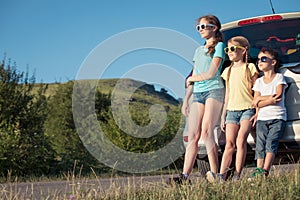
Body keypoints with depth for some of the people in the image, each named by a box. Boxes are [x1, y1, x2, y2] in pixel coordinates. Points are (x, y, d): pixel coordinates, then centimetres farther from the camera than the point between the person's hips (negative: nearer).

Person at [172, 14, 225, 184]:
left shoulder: (219, 46, 4)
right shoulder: (198, 50, 26)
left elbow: (211, 73, -5)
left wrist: (192, 78, 8)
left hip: (214, 90, -6)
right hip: (198, 93, 6)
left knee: (207, 131, -19)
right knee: (193, 135, -6)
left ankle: (215, 174, -18)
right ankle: (185, 175, -15)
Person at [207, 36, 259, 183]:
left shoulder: (250, 68, 4)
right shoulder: (228, 71, 19)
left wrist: (258, 111, -6)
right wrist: (223, 116, 18)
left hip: (247, 109, -4)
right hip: (232, 110, 4)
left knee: (241, 140, -18)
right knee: (229, 143, -7)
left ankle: (237, 175, -19)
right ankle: (222, 175, -21)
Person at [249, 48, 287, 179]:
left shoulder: (279, 77, 8)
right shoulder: (259, 81, 18)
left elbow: (279, 96, -5)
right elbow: (255, 103, 9)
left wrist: (261, 99, -2)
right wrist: (271, 98, -6)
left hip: (277, 118, -4)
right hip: (262, 119, 4)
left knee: (271, 142, -20)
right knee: (260, 145, -11)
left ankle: (264, 171, -29)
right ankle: (258, 170, -18)